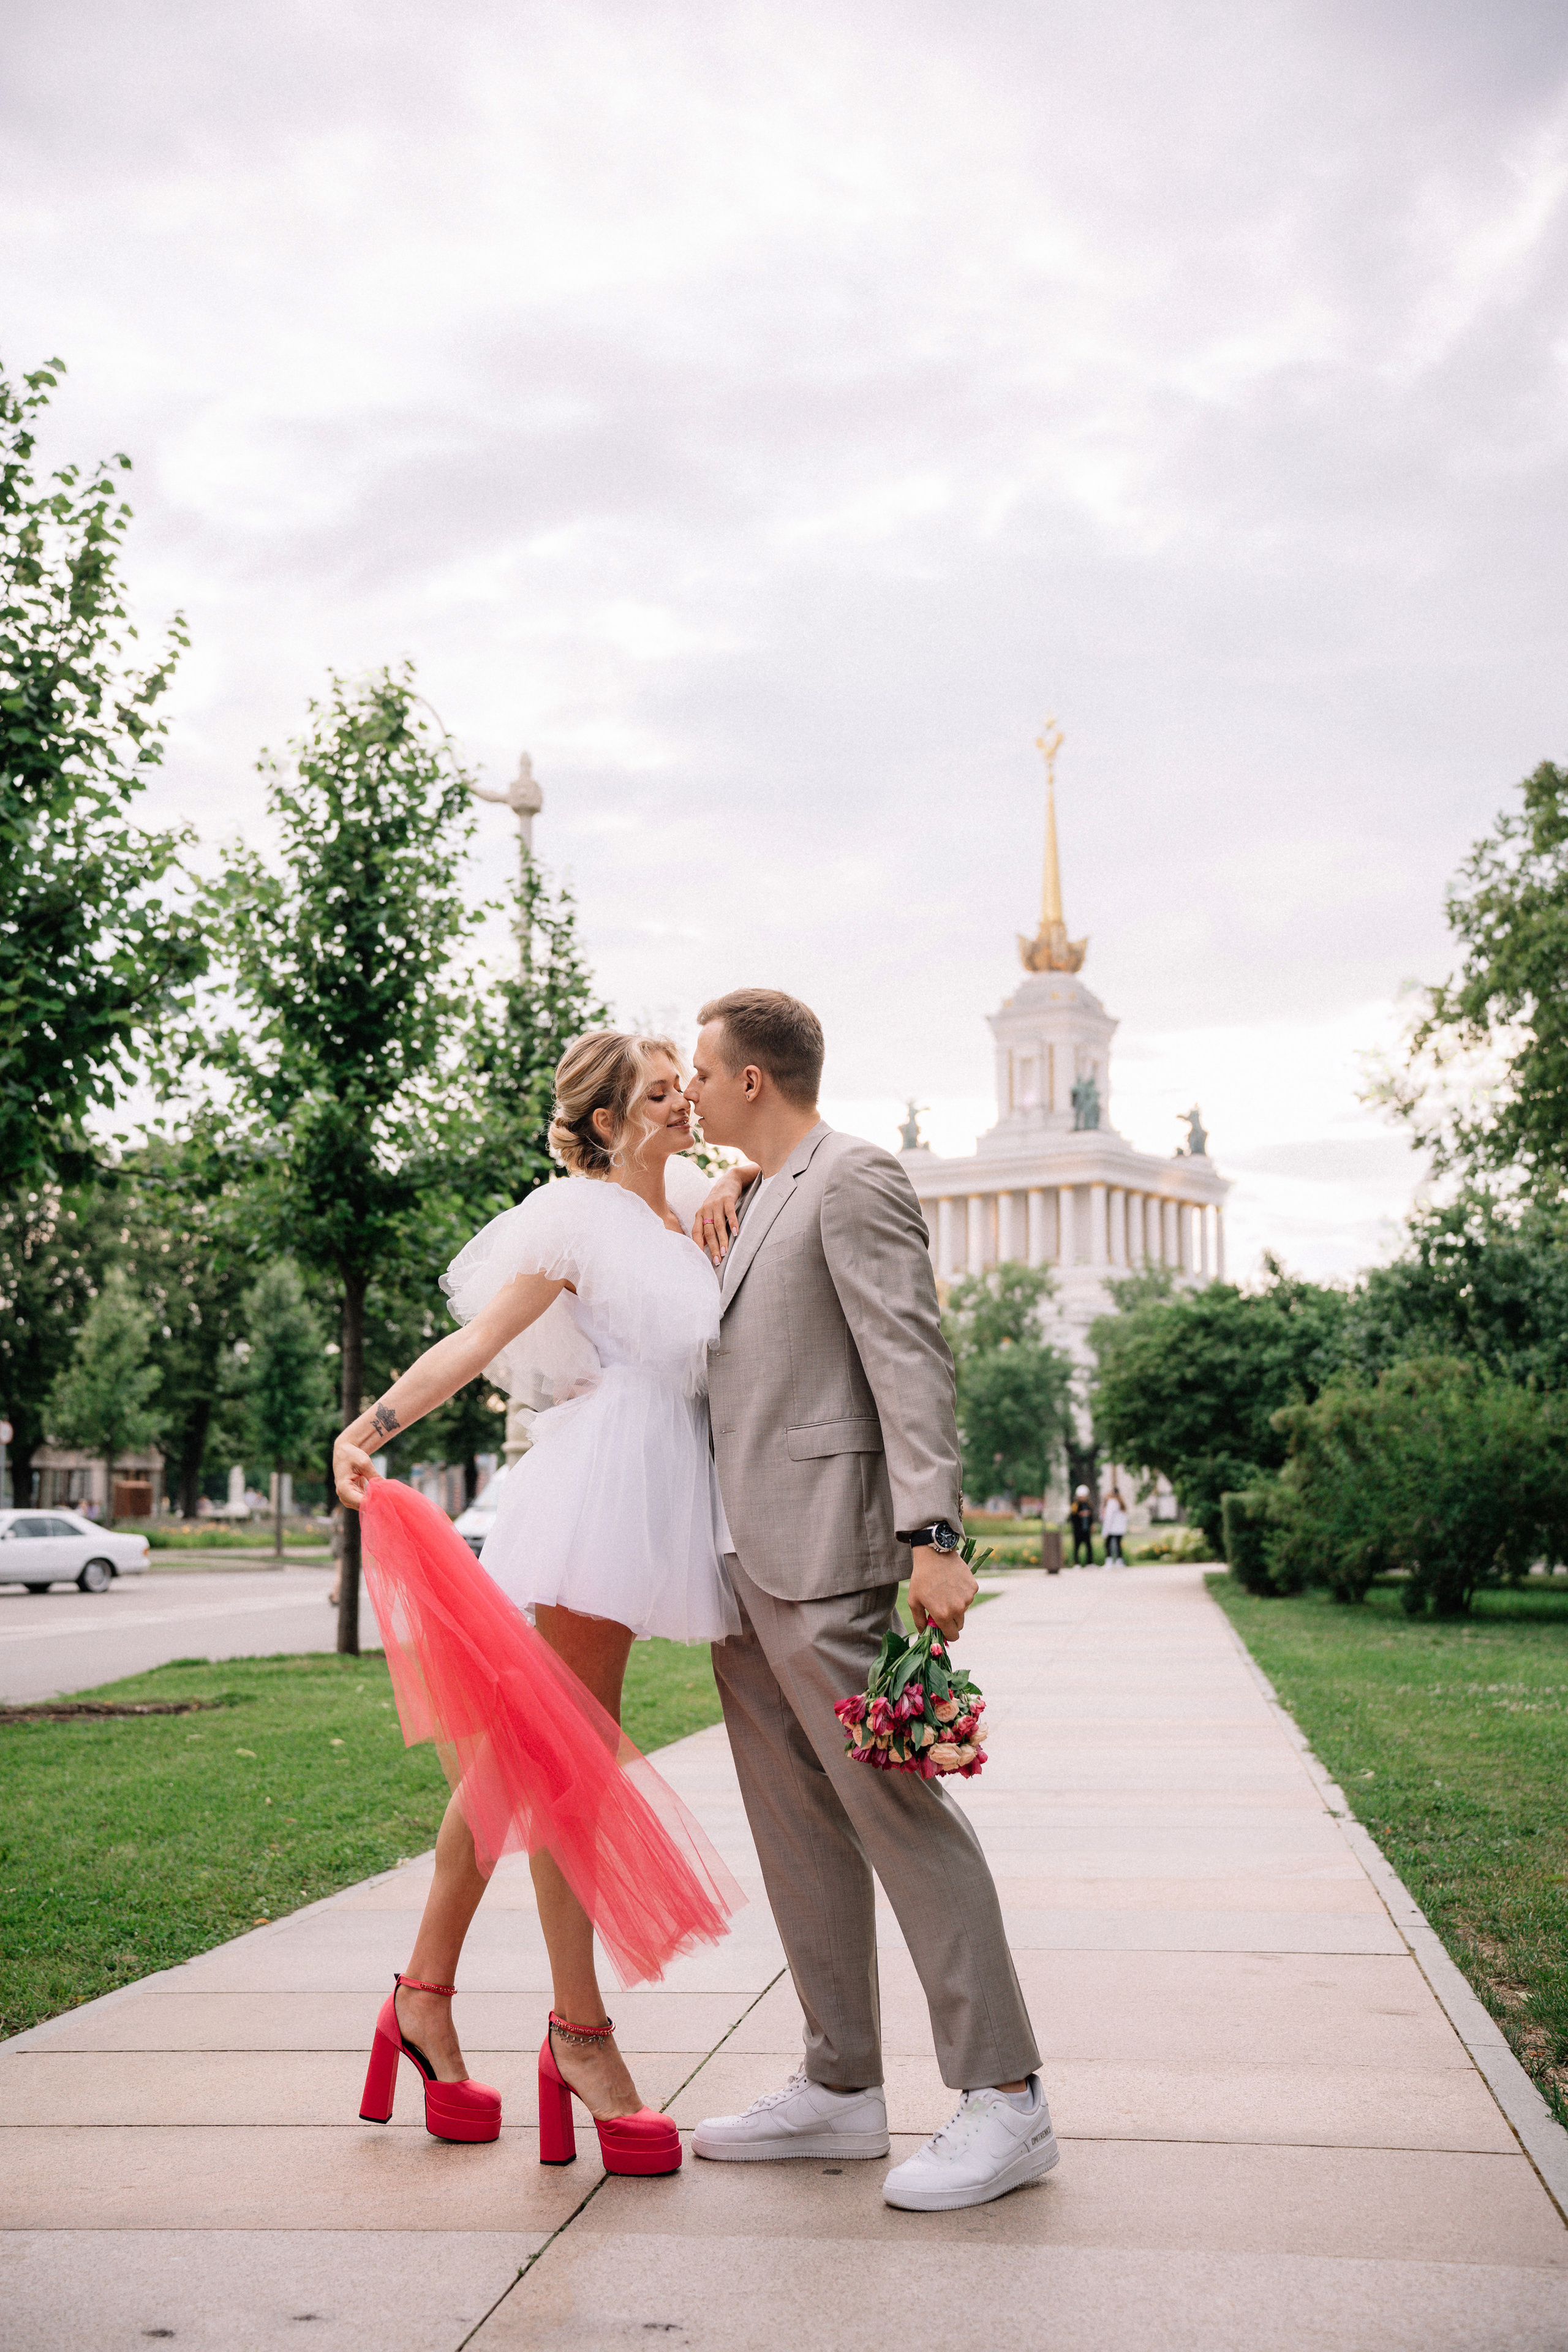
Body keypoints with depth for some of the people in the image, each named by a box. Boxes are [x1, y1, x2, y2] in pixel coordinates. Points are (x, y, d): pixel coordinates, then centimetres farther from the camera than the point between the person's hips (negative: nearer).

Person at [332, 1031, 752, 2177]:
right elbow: (476, 1341, -9)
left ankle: (428, 1996, 17)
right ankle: (580, 2030, 2)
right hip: (600, 1477, -7)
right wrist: (368, 1427, -21)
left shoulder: (694, 1195, 16)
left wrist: (749, 1189, 11)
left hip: (661, 1492, 7)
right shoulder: (578, 1215, -4)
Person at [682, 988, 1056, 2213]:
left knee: (896, 1806, -9)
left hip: (824, 1550, -10)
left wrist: (932, 1536, -25)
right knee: (798, 1827, 11)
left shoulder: (855, 1179, -6)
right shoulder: (758, 1204, 23)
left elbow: (911, 1358, -17)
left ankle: (1004, 2101, -4)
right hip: (746, 1559, 10)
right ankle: (842, 2088, 19)